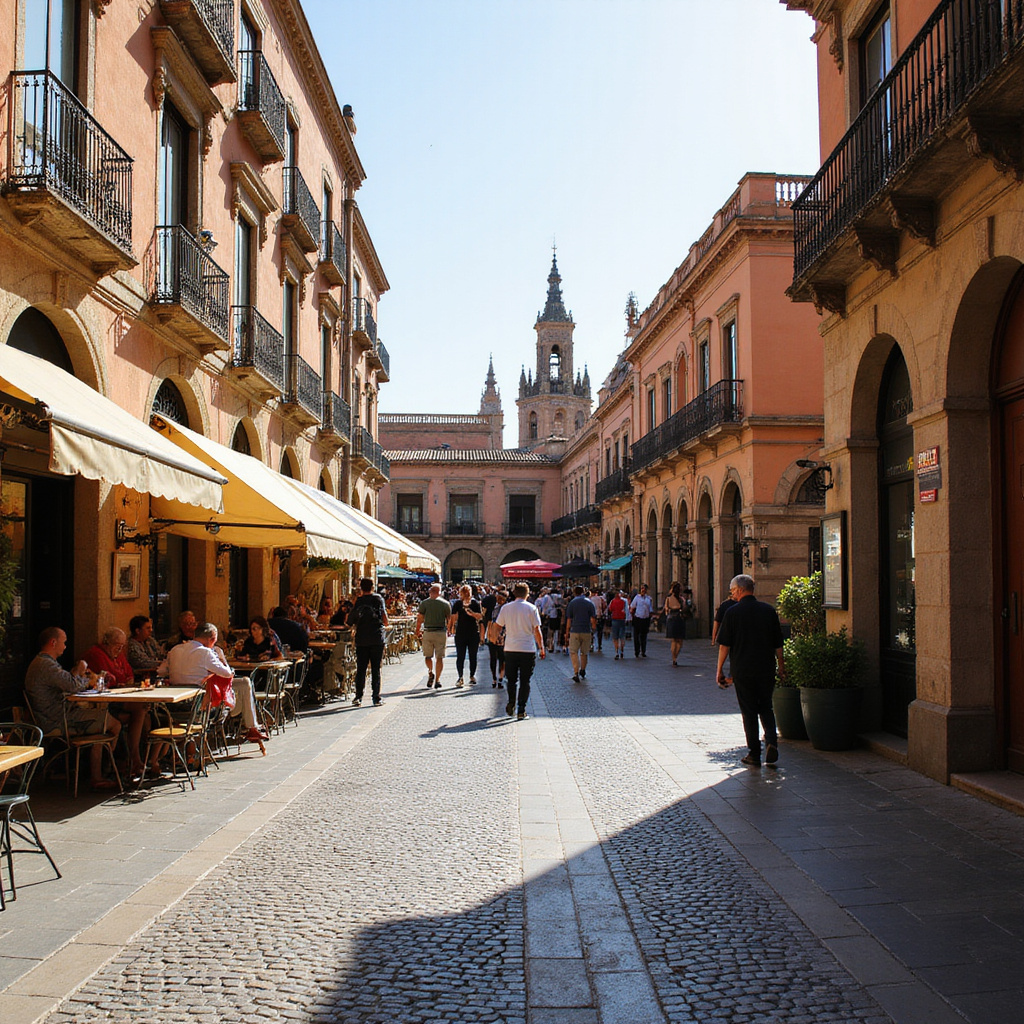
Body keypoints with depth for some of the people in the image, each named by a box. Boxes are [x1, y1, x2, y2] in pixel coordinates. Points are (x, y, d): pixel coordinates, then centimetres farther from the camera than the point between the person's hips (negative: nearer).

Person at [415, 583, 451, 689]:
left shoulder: (424, 603, 0)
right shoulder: (445, 603, 3)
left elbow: (419, 619, -3)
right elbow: (449, 619, 5)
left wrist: (417, 633, 4)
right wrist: (449, 631, 18)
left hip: (428, 632, 0)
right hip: (441, 632, 0)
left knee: (428, 655, 14)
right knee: (439, 656, 6)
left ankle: (431, 672, -10)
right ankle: (437, 680, 3)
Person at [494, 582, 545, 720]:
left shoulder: (505, 608, 3)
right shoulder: (531, 608, -3)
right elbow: (537, 630, -4)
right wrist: (541, 648, 3)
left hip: (510, 648, 2)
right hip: (528, 649, -1)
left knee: (511, 679, 16)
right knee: (525, 681, 5)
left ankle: (511, 705, 8)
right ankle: (521, 710, 3)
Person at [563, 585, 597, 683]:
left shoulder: (572, 603, 0)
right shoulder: (590, 602, 3)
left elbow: (569, 620, 0)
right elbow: (593, 620, -1)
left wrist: (567, 633, 5)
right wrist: (593, 630, 13)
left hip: (575, 631, -2)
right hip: (587, 631, 2)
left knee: (574, 652, -1)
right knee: (584, 652, 17)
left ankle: (576, 673, -16)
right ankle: (582, 671, 30)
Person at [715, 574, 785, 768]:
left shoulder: (733, 612, -7)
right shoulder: (769, 610, 3)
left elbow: (724, 644, -6)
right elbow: (778, 643, 8)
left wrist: (720, 669, 2)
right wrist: (781, 666, 18)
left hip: (742, 670, -3)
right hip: (766, 670, 3)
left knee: (749, 711, 6)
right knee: (766, 708, 17)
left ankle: (754, 755, 8)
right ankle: (771, 741, -6)